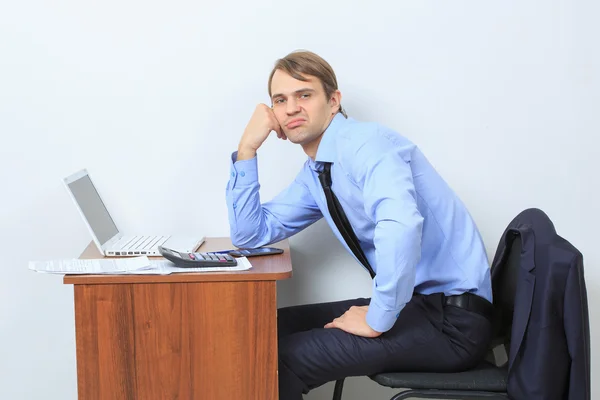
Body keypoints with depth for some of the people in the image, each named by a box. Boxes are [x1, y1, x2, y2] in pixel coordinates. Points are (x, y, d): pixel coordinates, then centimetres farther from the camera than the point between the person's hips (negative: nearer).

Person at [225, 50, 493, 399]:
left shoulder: (364, 142, -17)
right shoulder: (314, 175, 11)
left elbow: (401, 225, -35)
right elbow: (250, 234, 15)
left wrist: (378, 321, -25)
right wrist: (247, 149, 4)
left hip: (453, 318, -9)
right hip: (415, 302, 9)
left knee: (284, 359, -13)